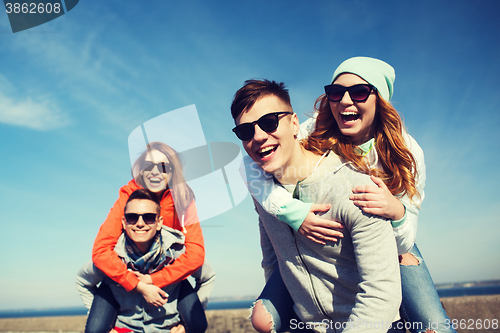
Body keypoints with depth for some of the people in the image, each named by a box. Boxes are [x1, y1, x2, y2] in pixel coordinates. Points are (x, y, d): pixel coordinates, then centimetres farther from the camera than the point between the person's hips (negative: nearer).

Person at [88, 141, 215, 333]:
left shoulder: (182, 201, -18)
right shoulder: (127, 198, -20)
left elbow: (196, 254, -24)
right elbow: (100, 250, -27)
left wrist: (155, 280, -30)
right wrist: (138, 286, -32)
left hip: (169, 271, 1)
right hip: (126, 272, 0)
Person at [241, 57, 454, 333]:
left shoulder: (406, 153, -19)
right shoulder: (316, 132, -20)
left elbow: (402, 245, -17)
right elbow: (253, 165, -28)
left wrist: (397, 211, -39)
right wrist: (291, 211, -41)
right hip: (323, 242, 0)